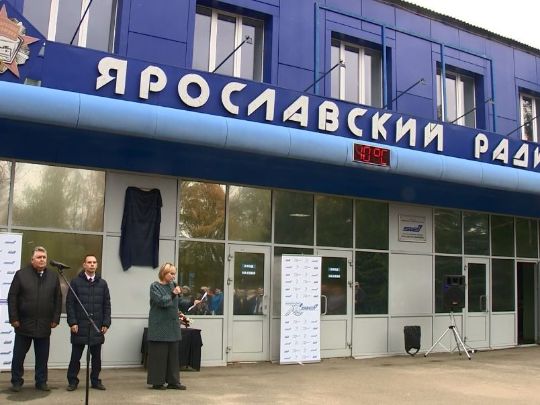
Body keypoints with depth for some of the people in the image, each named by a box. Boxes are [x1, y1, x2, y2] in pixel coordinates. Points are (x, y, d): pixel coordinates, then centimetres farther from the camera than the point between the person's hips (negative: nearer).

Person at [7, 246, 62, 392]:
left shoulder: (53, 276, 6)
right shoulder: (21, 274, -1)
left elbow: (58, 299, 7)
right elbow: (12, 297, -3)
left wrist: (55, 319, 1)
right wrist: (14, 318, -8)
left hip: (44, 325, 2)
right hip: (24, 324, -2)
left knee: (42, 357, 8)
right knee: (18, 355, 8)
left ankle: (41, 381, 19)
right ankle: (16, 381, 21)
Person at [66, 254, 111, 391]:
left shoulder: (102, 283, 8)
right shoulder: (76, 282, 0)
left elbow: (107, 305, 8)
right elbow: (69, 303, -2)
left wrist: (106, 323, 1)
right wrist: (72, 322, -10)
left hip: (97, 327, 3)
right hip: (79, 326, -2)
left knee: (96, 356, 8)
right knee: (76, 356, 6)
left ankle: (95, 380, 19)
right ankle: (72, 381, 17)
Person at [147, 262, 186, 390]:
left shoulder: (172, 285, 11)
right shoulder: (155, 286, -6)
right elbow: (161, 301, -18)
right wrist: (173, 294, -13)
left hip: (172, 326, 6)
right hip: (160, 326, -6)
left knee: (173, 354, 7)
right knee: (159, 354, -1)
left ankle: (173, 381, 13)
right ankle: (157, 382, 8)